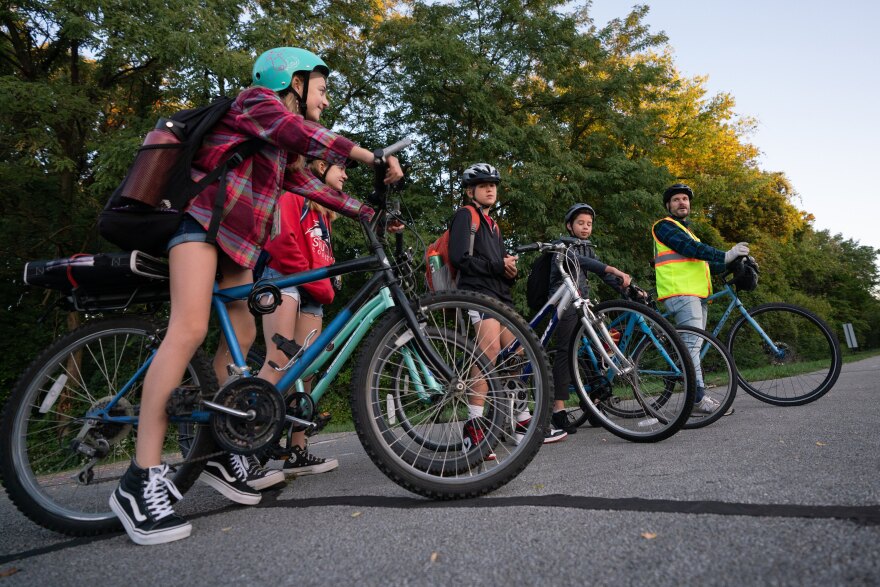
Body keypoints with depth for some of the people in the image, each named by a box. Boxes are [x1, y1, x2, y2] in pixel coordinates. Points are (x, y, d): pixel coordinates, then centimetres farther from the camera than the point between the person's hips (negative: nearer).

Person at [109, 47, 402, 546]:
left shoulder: (282, 149, 25)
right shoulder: (257, 99, 0)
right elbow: (306, 136, -17)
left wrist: (371, 212, 16)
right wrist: (373, 156, -18)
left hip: (238, 237, 10)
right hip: (203, 214, -10)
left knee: (242, 336, 1)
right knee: (191, 329, -23)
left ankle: (220, 453, 8)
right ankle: (142, 479, -24)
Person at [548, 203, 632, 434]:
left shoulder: (588, 248, 21)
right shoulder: (563, 245, -1)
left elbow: (601, 272, 9)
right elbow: (582, 262, -21)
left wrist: (626, 288, -8)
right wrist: (614, 270, -33)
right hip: (565, 303, -7)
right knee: (565, 352, -13)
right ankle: (558, 409, -14)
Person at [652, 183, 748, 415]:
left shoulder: (686, 230, 30)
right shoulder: (665, 226, 0)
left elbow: (703, 262, 27)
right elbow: (690, 248, -15)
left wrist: (730, 265, 15)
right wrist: (726, 255, -21)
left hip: (697, 294, 10)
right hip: (681, 293, -10)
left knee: (695, 345, 7)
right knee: (692, 344, -16)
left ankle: (696, 397, 9)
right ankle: (698, 399, -19)